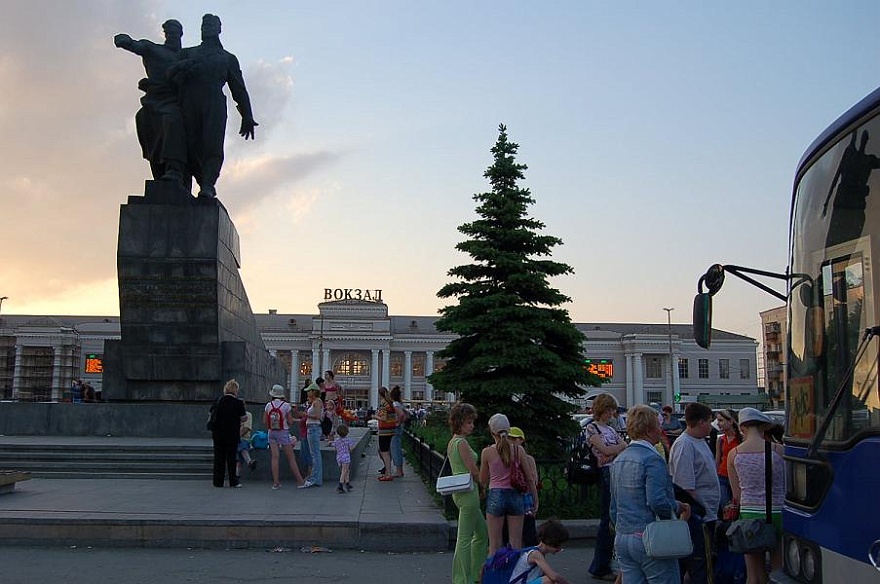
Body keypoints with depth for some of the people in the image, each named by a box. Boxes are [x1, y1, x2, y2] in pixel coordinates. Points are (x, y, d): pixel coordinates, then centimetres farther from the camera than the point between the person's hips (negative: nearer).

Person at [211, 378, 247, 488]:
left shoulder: (218, 401, 1)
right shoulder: (238, 403, -11)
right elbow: (243, 418, -6)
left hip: (218, 435, 3)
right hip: (232, 435, -3)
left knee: (219, 458, 10)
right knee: (231, 458, 5)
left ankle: (218, 481, 12)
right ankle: (233, 481, 7)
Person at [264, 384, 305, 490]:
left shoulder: (268, 405, 0)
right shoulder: (286, 405, -8)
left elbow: (265, 422, 4)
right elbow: (290, 422, -7)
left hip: (272, 433, 3)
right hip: (283, 433, -3)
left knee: (275, 457, 3)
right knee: (291, 458, 2)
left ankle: (275, 483, -2)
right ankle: (300, 481, 6)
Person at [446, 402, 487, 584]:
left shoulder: (452, 442, 13)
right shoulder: (462, 442, -17)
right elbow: (474, 470, -16)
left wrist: (477, 489, 11)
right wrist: (482, 488, 0)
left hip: (460, 492, 10)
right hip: (468, 492, -10)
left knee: (482, 532, 20)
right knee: (464, 538, -2)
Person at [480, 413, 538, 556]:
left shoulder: (487, 452, -5)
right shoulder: (519, 450, -2)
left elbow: (483, 481, 4)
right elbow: (530, 478, 3)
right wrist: (535, 499, 14)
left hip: (496, 496, -1)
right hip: (515, 496, 2)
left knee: (494, 544, 6)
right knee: (516, 544, 9)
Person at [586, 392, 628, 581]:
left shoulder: (612, 430, 21)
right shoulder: (591, 428, -1)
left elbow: (628, 450, 12)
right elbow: (604, 450, -12)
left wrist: (613, 453, -7)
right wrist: (622, 446, 1)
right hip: (605, 475, -7)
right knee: (608, 521, -6)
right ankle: (600, 568, 2)